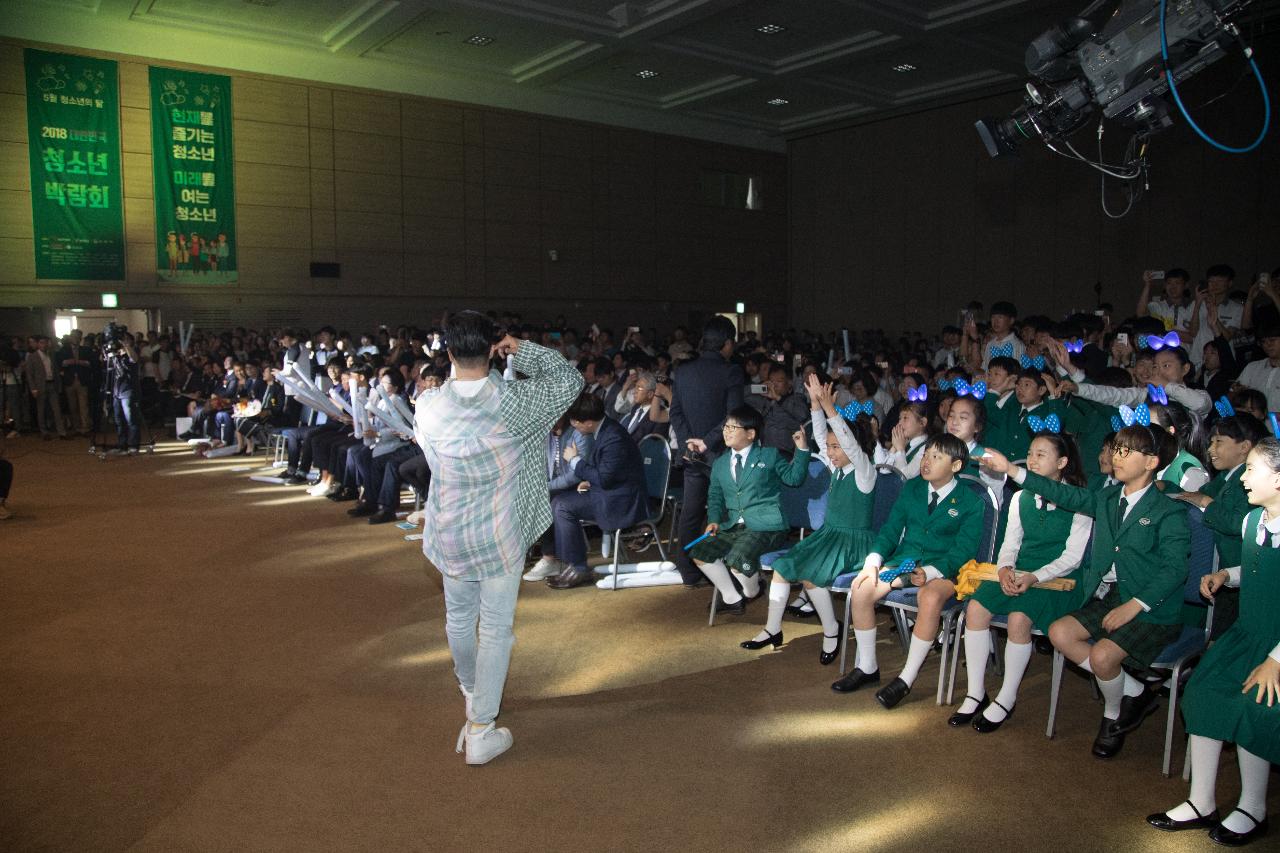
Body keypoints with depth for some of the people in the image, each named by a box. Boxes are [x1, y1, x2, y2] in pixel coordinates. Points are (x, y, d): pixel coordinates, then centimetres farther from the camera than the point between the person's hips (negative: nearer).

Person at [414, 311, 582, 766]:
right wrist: (524, 349, -4)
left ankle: (472, 690, 48)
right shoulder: (515, 401, -19)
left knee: (459, 616, 24)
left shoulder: (428, 412, -11)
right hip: (500, 536, -3)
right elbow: (570, 379, -5)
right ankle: (480, 731, 10)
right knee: (496, 628, 7)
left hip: (450, 535, 3)